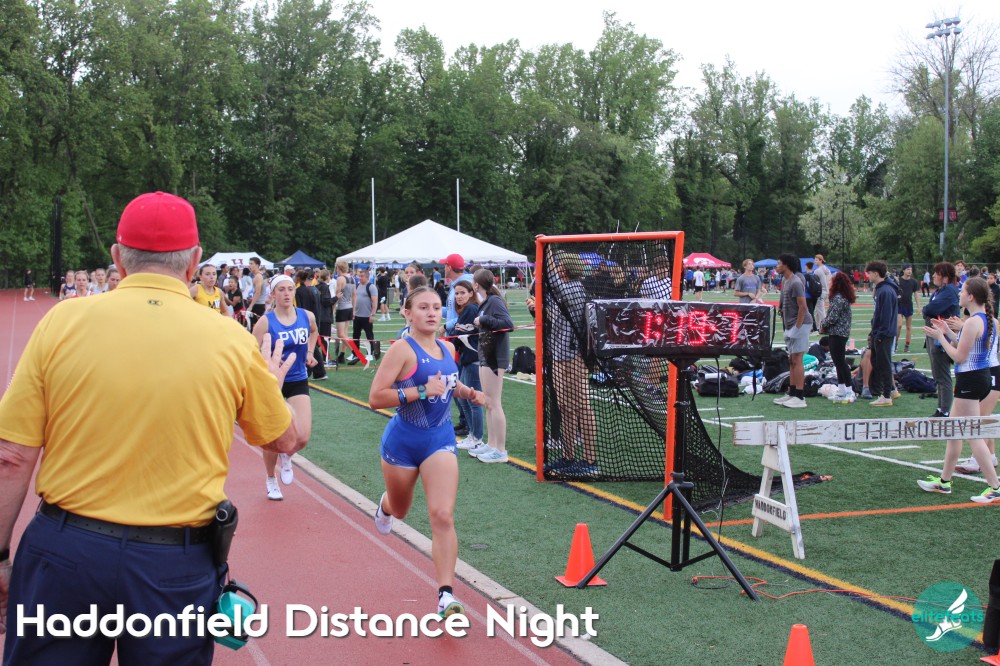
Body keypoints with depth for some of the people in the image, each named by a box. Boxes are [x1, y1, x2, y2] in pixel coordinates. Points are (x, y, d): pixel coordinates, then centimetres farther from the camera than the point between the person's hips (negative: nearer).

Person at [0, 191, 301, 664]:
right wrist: (272, 383, 30)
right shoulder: (231, 340, -5)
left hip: (63, 552, 0)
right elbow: (283, 439, 11)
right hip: (175, 566, 0)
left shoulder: (63, 321, -6)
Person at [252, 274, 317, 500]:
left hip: (298, 382, 3)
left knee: (302, 437, -10)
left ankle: (286, 457, 27)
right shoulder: (265, 322, -14)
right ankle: (270, 479, 35)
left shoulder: (307, 316, -3)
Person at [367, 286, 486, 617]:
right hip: (403, 441, -3)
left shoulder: (447, 348, 4)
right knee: (400, 511, 21)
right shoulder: (403, 350, -15)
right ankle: (385, 505, 60)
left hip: (440, 440, 3)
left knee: (443, 516, -13)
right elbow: (375, 398, -22)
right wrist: (422, 391, -27)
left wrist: (467, 392, 4)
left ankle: (446, 594, -10)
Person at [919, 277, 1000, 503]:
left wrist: (940, 337, -8)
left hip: (969, 380, -10)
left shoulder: (973, 322, -19)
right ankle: (944, 481, 27)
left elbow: (959, 357, -17)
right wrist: (948, 332, 16)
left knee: (974, 436, -5)